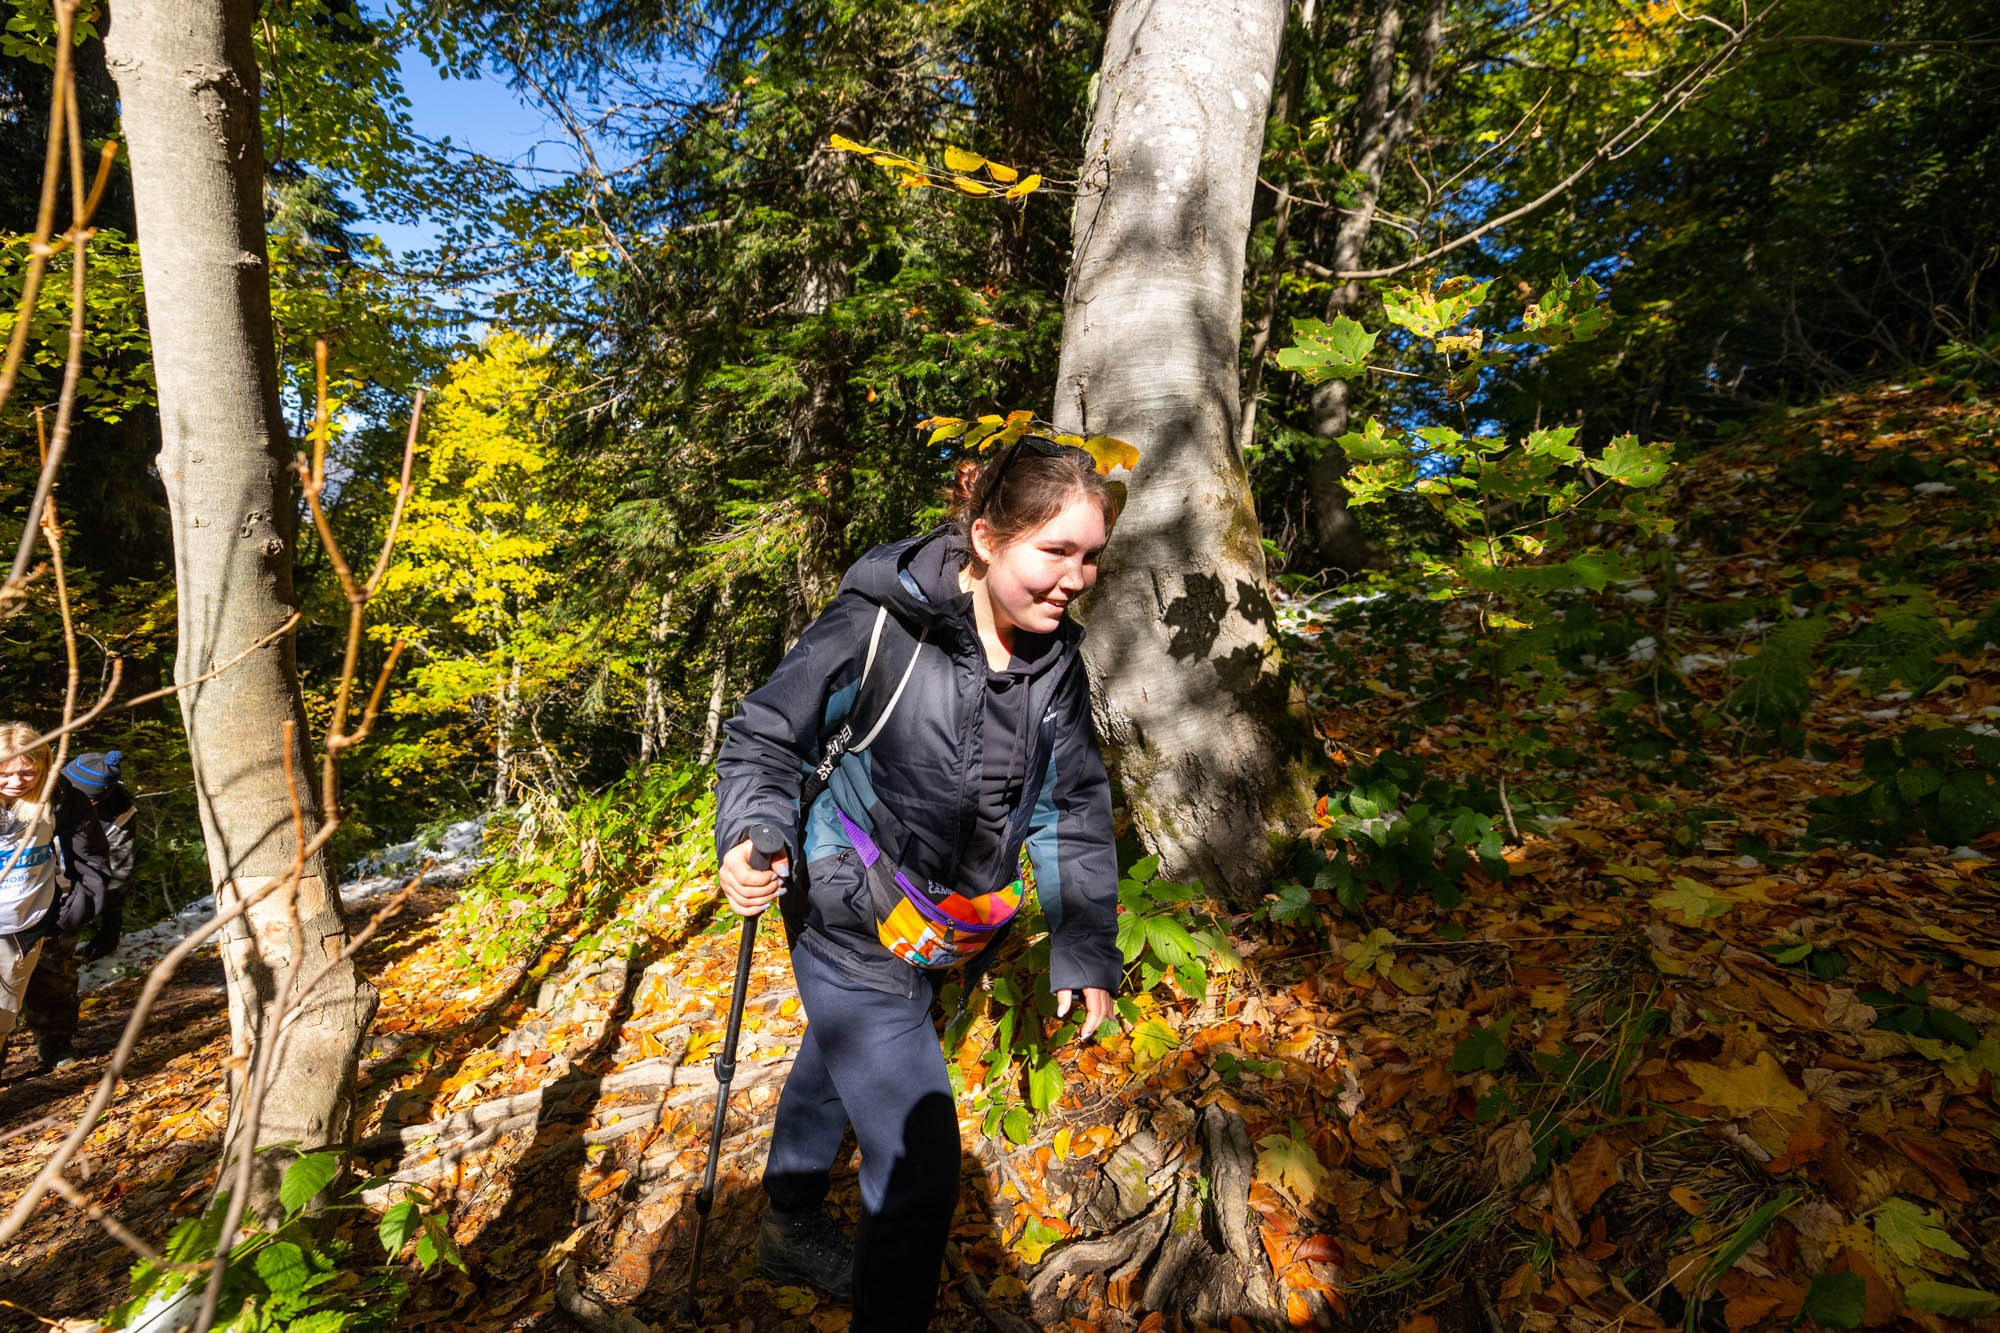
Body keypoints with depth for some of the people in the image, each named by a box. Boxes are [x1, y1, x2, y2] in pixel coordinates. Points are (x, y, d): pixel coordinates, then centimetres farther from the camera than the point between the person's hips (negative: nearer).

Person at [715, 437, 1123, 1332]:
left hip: (938, 942, 7)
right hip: (853, 926, -6)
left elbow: (1073, 806, 1)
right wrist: (751, 839, -33)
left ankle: (793, 1230, 58)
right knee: (918, 1163, -4)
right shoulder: (882, 619, -24)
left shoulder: (1055, 659, -6)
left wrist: (1086, 947, 1)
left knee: (839, 1065, 31)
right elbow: (765, 738, -15)